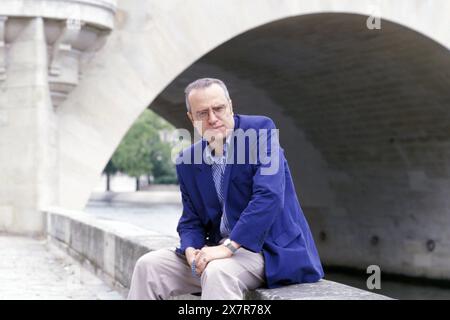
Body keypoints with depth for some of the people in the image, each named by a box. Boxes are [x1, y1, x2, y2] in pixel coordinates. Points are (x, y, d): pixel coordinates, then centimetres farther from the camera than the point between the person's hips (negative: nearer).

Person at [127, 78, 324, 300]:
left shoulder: (260, 130, -10)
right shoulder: (187, 161, 7)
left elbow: (269, 196, -22)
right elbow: (191, 221, 11)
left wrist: (228, 247, -26)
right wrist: (191, 251, -13)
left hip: (268, 248, -6)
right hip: (220, 249, 6)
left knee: (217, 272, -35)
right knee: (148, 265, -7)